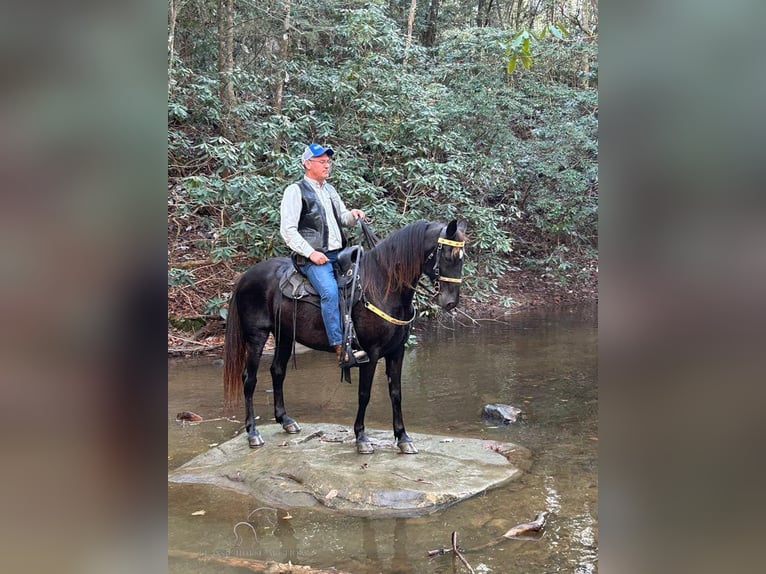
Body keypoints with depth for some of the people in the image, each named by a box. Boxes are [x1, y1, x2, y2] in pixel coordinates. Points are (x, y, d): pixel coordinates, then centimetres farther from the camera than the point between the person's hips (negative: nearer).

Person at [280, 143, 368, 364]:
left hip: (339, 254, 8)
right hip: (314, 258, -8)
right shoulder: (295, 191, -2)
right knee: (330, 291, -29)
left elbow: (341, 217, 29)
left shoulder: (329, 190, 20)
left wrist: (352, 215, 5)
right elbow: (288, 230, -9)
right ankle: (340, 347, -29)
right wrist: (311, 252, -17)